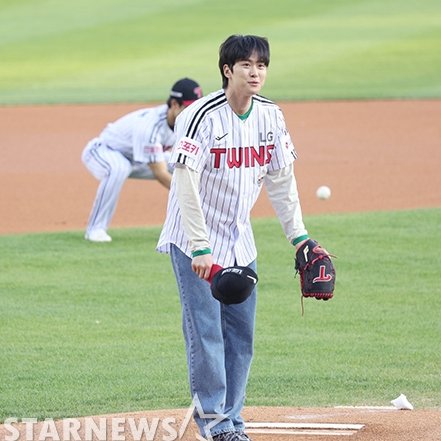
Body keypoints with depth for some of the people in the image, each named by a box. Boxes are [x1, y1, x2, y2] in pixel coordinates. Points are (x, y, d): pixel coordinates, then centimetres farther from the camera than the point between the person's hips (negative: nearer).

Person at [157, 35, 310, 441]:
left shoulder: (271, 116, -1)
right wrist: (200, 248, -26)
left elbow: (281, 179, 8)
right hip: (194, 240, -6)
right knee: (206, 330, -8)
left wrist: (299, 236, 4)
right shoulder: (202, 117, -20)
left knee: (241, 335, 7)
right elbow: (186, 183, -22)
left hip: (240, 241, 6)